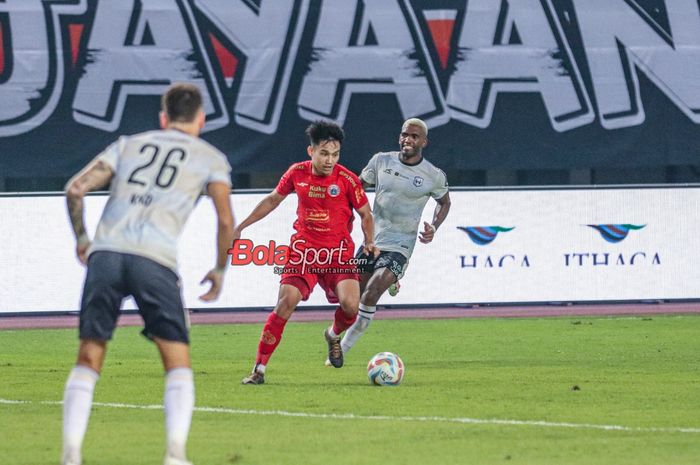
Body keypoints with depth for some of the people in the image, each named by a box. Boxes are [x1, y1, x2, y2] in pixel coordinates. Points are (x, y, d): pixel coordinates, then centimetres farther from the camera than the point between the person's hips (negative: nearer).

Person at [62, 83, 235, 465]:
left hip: (105, 252, 2)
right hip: (155, 260, -2)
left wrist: (81, 239, 26)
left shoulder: (129, 145, 23)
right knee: (178, 365, 8)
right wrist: (220, 270, 20)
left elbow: (75, 188, 13)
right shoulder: (211, 158, 17)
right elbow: (226, 222, 6)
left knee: (88, 360, 10)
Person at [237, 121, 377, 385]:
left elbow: (366, 215, 6)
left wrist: (369, 243, -12)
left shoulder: (347, 180, -7)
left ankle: (334, 335, 17)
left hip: (339, 253, -1)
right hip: (303, 251, 1)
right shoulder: (297, 173, 0)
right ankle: (259, 368, -9)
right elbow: (273, 200, 17)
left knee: (350, 304, -21)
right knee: (285, 303, -16)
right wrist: (240, 227, 19)